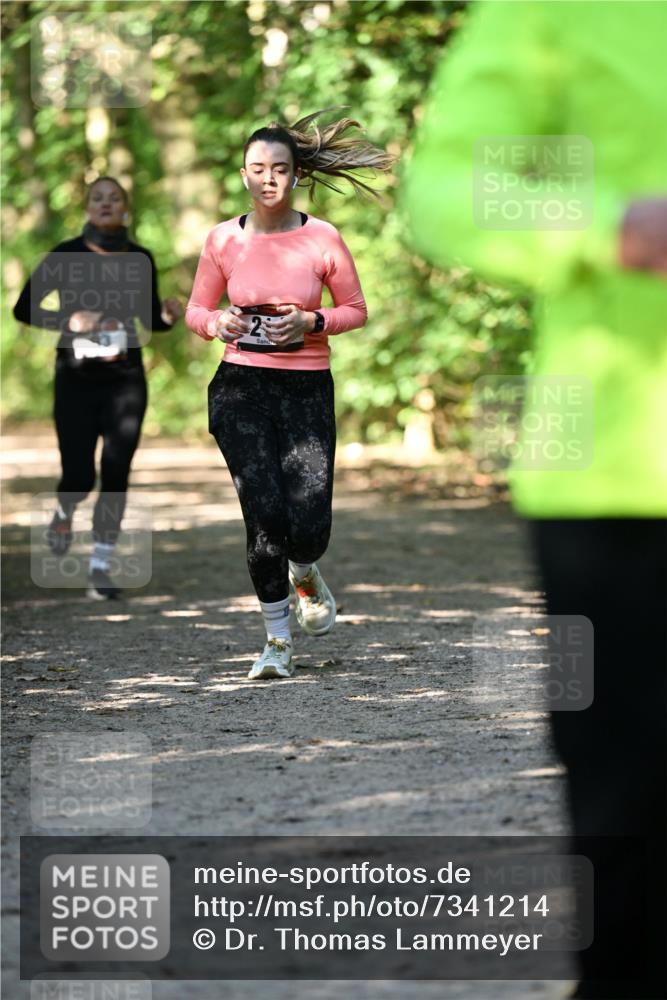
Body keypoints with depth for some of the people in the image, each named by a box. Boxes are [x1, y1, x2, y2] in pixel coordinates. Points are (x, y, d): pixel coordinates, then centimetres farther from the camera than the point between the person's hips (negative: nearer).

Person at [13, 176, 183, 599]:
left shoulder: (140, 259, 4)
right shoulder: (65, 256, -4)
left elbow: (151, 320, 15)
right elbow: (24, 308, -1)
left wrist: (170, 315, -8)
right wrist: (68, 320, -17)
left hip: (125, 379, 2)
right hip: (77, 379, -2)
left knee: (116, 473, -6)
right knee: (79, 476, -4)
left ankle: (101, 568, 3)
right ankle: (65, 513, 33)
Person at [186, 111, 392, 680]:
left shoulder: (323, 240, -2)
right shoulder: (223, 240, 2)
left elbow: (356, 310, 7)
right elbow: (196, 310, 12)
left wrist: (312, 322, -12)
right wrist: (218, 323, -10)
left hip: (307, 389, 0)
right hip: (241, 387, 0)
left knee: (309, 526, -9)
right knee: (265, 513, -12)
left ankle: (304, 575, 31)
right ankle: (277, 642, 6)